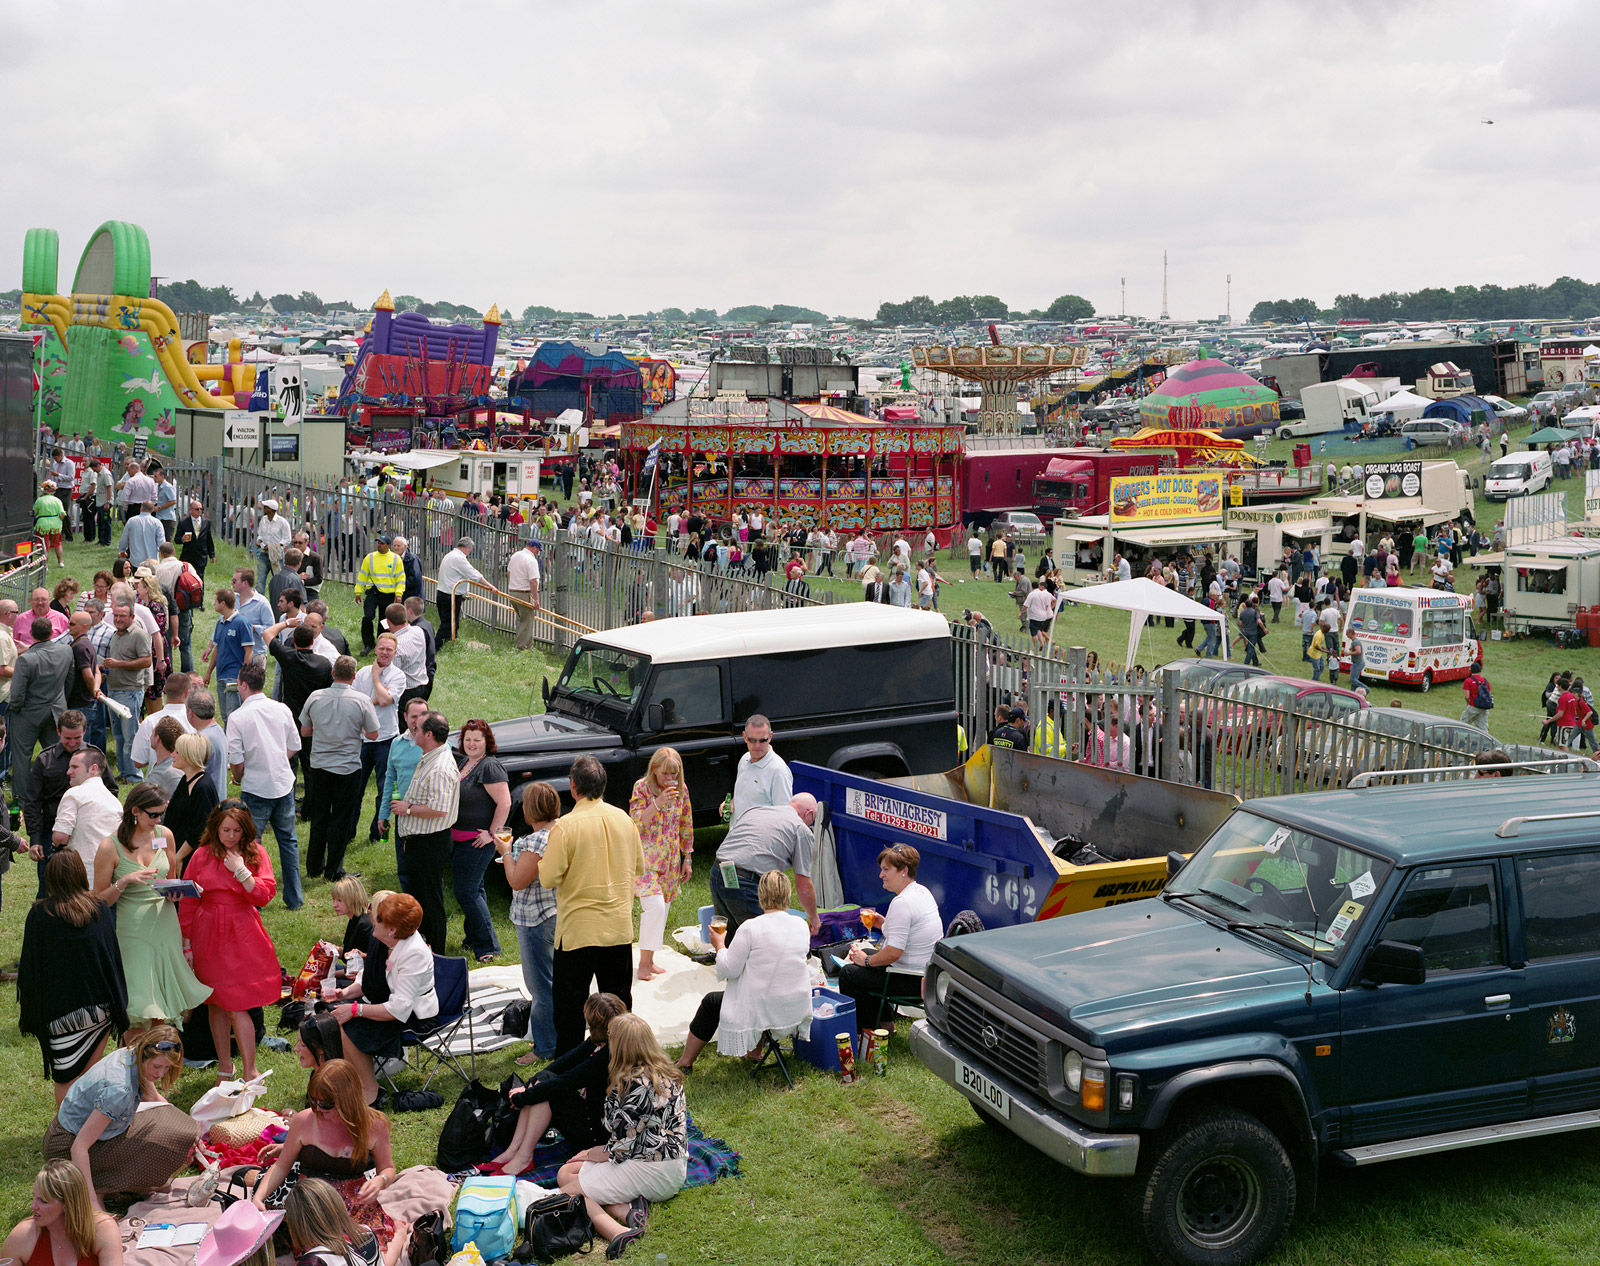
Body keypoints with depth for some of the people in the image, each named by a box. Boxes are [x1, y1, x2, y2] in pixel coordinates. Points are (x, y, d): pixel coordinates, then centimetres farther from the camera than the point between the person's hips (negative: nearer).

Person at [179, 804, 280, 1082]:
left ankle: (250, 1073, 0)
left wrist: (240, 870, -16)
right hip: (209, 937, 2)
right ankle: (224, 1067, 23)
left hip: (243, 935, -2)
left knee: (236, 1006, -6)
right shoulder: (202, 855, 1)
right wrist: (187, 944, 3)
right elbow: (187, 902, 5)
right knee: (217, 1004, 10)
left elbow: (264, 895, -7)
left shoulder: (256, 854, 0)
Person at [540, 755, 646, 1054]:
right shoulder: (623, 819, -1)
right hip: (619, 927, 4)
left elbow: (549, 878, -15)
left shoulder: (565, 827, -17)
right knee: (618, 997, 16)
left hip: (578, 929, -4)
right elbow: (639, 866, 10)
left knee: (570, 1000, 8)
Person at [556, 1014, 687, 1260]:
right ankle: (631, 1206, -8)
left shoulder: (634, 1086, -22)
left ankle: (618, 1231, -26)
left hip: (652, 1174, -9)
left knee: (567, 1194, -5)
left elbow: (620, 1149, -17)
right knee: (565, 1173, 12)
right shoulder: (667, 1073, 6)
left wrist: (590, 1154, 2)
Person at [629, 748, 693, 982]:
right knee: (655, 905, -18)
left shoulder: (681, 790, 5)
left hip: (670, 858, 5)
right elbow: (635, 824, -16)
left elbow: (686, 826, 13)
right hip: (645, 856, -5)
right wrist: (658, 803, -27)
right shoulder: (642, 788, -9)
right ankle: (644, 963, -8)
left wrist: (688, 858, 13)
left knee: (662, 908, 8)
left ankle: (649, 961, 21)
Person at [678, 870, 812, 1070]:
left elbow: (729, 969, -12)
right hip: (797, 1010, 5)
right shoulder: (801, 926, -2)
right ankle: (754, 1052, 38)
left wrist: (719, 946, 7)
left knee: (711, 1002, 20)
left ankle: (685, 1061, 33)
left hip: (762, 1012, -5)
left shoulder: (751, 928, -18)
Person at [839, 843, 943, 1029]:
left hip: (913, 982, -11)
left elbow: (894, 952, -27)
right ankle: (883, 1020, 32)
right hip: (927, 970, 11)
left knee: (847, 973, -3)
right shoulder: (922, 891, 7)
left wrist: (866, 960, -11)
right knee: (866, 953, 28)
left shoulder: (902, 902, -25)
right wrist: (883, 922, 8)